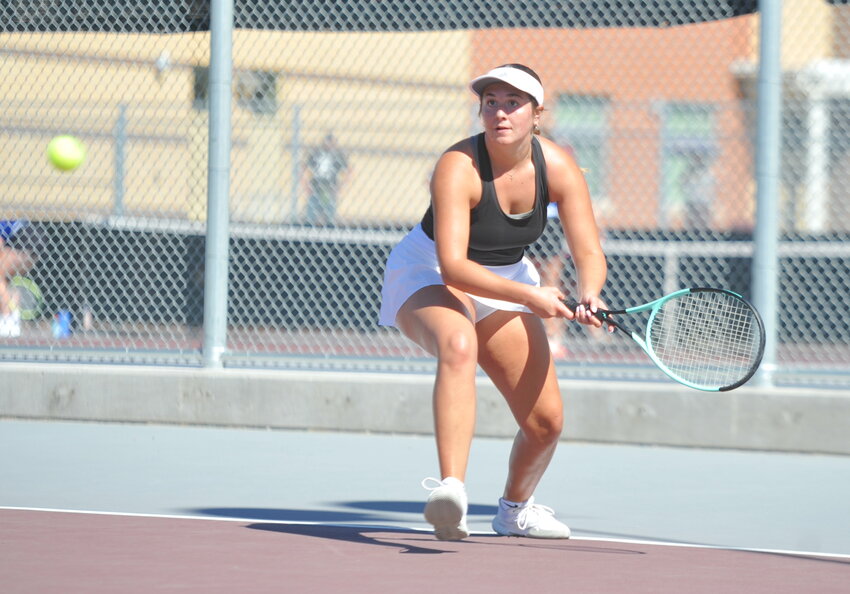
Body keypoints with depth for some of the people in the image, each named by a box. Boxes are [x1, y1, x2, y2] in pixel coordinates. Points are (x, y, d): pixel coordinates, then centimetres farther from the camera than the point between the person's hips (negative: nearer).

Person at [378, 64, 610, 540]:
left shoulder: (558, 168, -15)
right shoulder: (458, 167, -29)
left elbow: (590, 254, -16)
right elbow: (453, 267, -37)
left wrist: (589, 296, -38)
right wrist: (530, 296, -44)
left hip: (508, 279, 6)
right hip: (429, 277, -5)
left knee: (546, 421, 1)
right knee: (458, 345, -41)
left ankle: (515, 508, 35)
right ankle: (452, 492, -54)